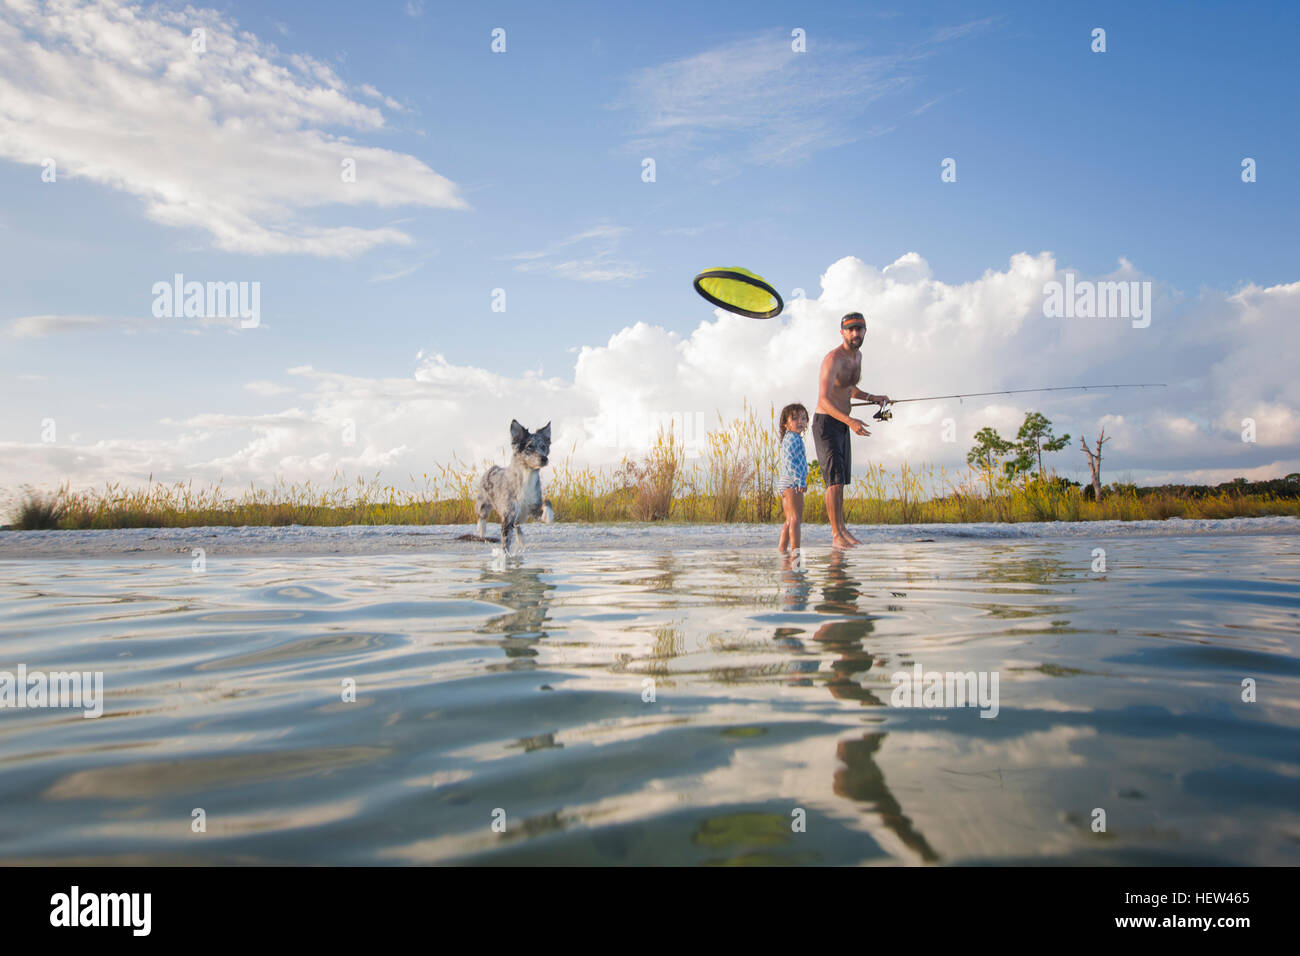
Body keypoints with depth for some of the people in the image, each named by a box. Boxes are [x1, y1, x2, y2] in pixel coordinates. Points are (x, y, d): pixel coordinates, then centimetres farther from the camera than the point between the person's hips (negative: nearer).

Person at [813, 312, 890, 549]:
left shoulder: (857, 356, 9)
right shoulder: (833, 358, -20)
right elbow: (823, 399, -31)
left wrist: (872, 397, 9)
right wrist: (850, 421, -42)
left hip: (842, 424, 9)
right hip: (825, 423, -9)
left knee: (842, 477, 17)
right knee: (835, 477, -17)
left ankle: (840, 527, 30)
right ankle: (837, 534, -17)